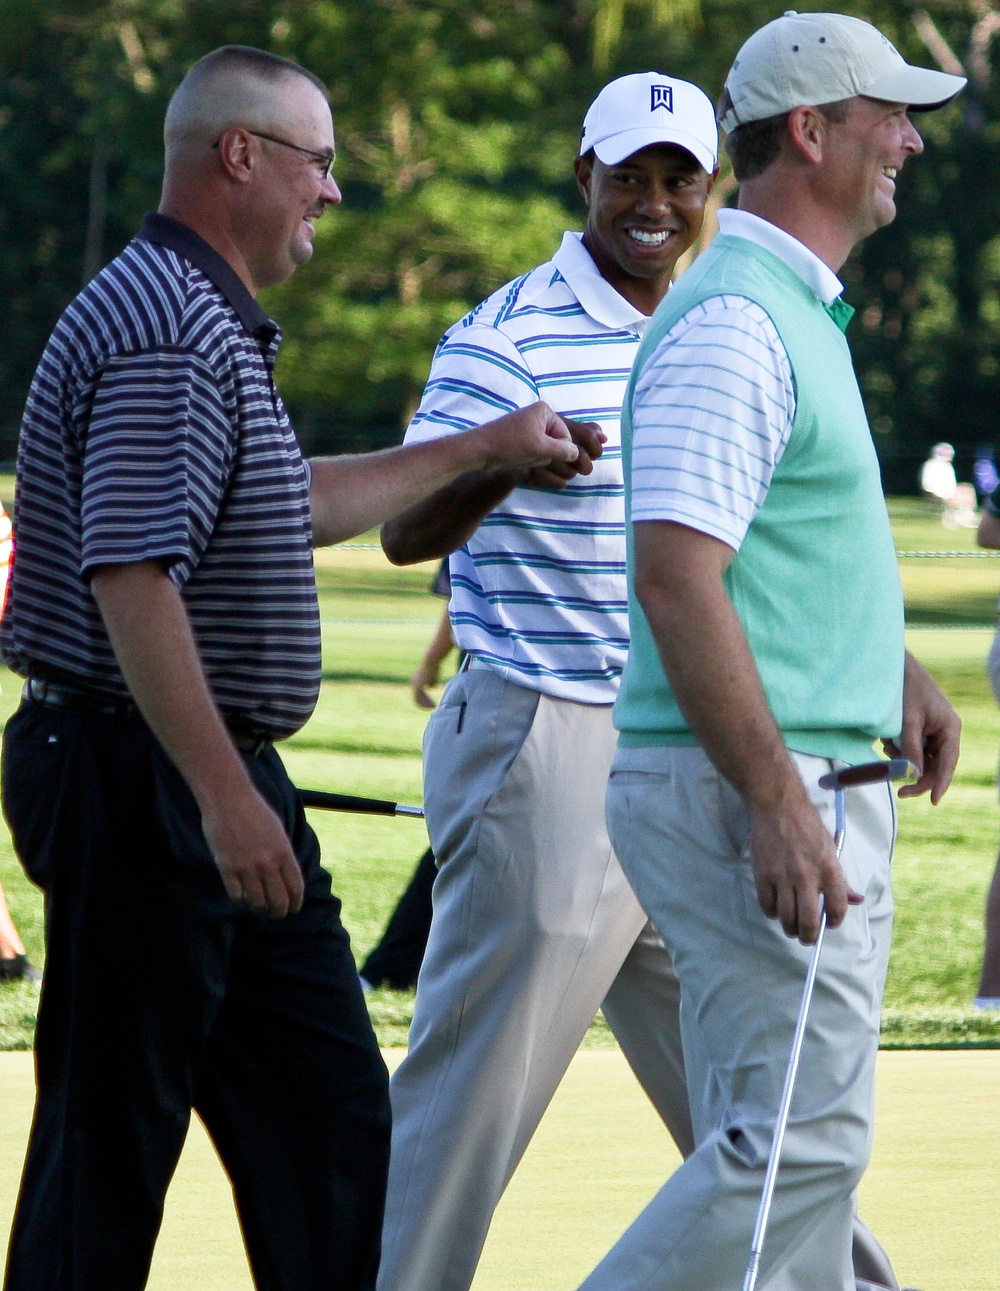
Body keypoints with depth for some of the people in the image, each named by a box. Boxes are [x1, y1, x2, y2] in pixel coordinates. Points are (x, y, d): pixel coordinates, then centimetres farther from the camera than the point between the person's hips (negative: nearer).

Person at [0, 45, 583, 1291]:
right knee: (110, 1139, -4)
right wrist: (224, 795, -28)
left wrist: (477, 450, 35)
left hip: (216, 784, 11)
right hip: (142, 779, -11)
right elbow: (131, 578, -26)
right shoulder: (164, 327, -18)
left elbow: (287, 503, 32)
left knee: (327, 1114, 11)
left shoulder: (209, 324, 17)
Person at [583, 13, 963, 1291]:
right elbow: (672, 572, -24)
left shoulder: (799, 314, 17)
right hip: (744, 792, -10)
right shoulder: (731, 324, -16)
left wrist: (895, 670, 32)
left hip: (812, 792, 10)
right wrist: (776, 803, -26)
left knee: (785, 1140, 10)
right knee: (799, 1139, -12)